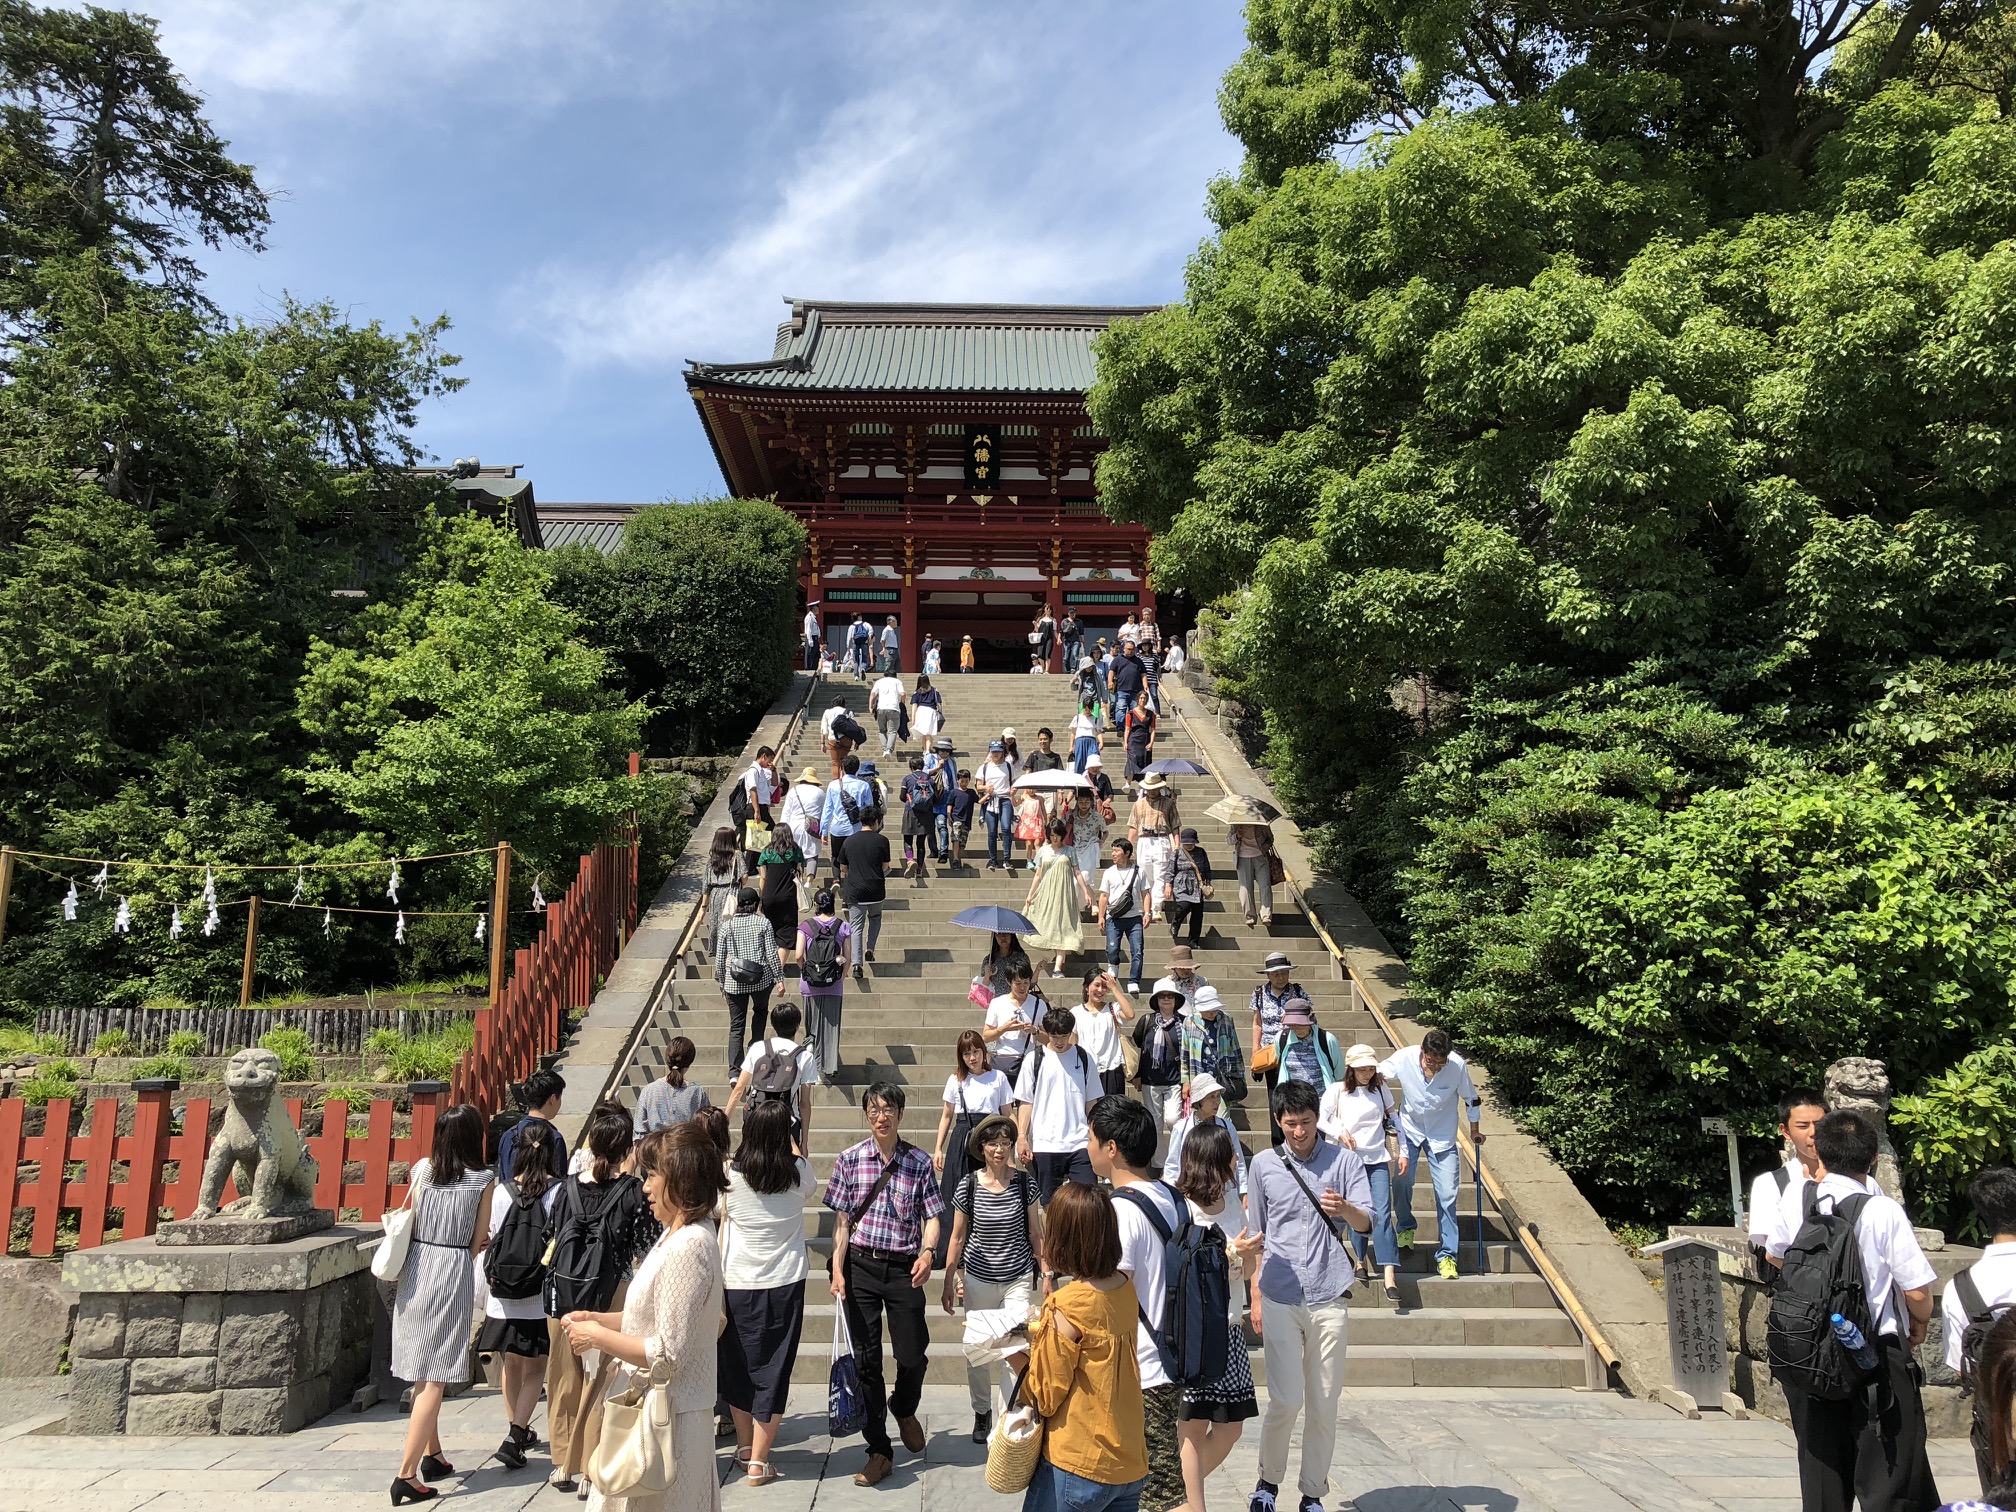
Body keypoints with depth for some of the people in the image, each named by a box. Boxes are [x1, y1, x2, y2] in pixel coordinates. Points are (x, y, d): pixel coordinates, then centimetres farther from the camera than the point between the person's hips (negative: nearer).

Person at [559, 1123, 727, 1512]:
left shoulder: (687, 1248, -24)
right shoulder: (679, 1235, 8)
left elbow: (669, 1354, -24)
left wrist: (598, 1336, -14)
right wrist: (598, 1319, 4)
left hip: (669, 1417, -9)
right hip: (665, 1407, 9)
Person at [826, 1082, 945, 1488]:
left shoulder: (920, 1162, -2)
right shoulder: (850, 1159, -1)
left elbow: (932, 1218, -1)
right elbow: (843, 1219, 2)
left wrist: (927, 1252, -19)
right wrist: (837, 1267, -6)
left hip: (904, 1269, 0)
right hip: (861, 1267, 0)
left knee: (912, 1355, 5)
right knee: (866, 1358, 4)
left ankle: (904, 1408, 40)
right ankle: (879, 1450, 18)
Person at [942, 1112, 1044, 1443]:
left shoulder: (1025, 1183, -5)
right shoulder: (968, 1185, -6)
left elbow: (1035, 1234, 4)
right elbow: (958, 1237, 3)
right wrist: (950, 1281, 4)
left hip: (1018, 1280, -1)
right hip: (978, 1279, 1)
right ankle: (981, 1412, 35)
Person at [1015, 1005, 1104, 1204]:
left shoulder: (1083, 1058, 6)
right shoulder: (1034, 1059, 2)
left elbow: (1091, 1101, 10)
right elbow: (1025, 1102, 3)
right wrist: (1022, 1137, -6)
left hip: (1080, 1143, 0)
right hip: (1045, 1144, 0)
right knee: (1050, 1202, 8)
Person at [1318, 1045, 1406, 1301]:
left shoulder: (1381, 1089, 8)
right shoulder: (1337, 1090, 1)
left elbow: (1394, 1120, 14)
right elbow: (1320, 1118, -4)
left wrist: (1402, 1153, 11)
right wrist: (1339, 1133, -19)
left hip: (1378, 1159, 1)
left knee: (1383, 1212, -9)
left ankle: (1390, 1277, -14)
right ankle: (1360, 1262, 26)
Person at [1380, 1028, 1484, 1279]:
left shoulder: (1458, 1065, -24)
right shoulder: (1403, 1059, -25)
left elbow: (1470, 1099, -5)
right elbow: (1375, 1076, -5)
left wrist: (1474, 1131, 6)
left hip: (1442, 1136, 0)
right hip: (1410, 1130, 1)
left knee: (1447, 1194, -4)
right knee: (1402, 1181, -3)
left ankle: (1446, 1256, 6)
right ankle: (1405, 1228, 27)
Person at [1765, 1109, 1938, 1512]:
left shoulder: (1796, 1204, -1)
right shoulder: (1884, 1212, -14)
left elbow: (1774, 1255, 19)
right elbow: (1918, 1291, -13)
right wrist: (1919, 1326, 10)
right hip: (1877, 1357, -4)